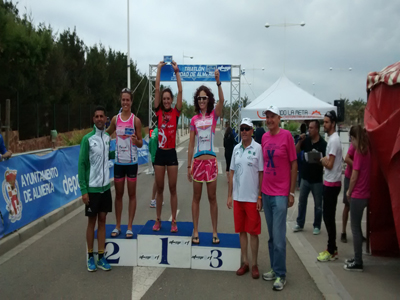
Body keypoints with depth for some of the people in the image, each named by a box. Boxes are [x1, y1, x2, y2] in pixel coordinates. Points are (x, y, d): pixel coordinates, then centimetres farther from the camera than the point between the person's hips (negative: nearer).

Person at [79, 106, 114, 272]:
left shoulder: (108, 137, 5)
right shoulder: (87, 139, -11)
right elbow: (81, 165, -11)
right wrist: (83, 190, -15)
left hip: (105, 186, 5)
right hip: (92, 188, -5)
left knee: (102, 220, 9)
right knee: (92, 221, 5)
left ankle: (101, 257, 17)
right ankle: (90, 256, 18)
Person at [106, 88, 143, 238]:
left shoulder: (136, 120, -6)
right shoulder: (115, 119, 3)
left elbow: (140, 143, -4)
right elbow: (107, 134, 21)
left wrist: (136, 141, -24)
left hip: (132, 162, -3)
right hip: (118, 161, 3)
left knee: (132, 194, 4)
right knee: (118, 194, 10)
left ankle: (129, 227, 13)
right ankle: (117, 226, 20)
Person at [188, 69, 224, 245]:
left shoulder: (214, 115, 2)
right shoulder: (194, 119, 7)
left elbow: (221, 101, -19)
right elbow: (191, 144, 7)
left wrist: (218, 82, -32)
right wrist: (188, 166, 5)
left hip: (211, 160, -2)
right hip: (197, 161, 2)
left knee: (212, 197, 5)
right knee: (196, 197, 7)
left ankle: (214, 232, 14)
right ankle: (196, 231, 16)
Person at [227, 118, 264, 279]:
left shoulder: (257, 148, -7)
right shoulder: (236, 148, 7)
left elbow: (262, 174, -6)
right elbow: (232, 173, 11)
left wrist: (260, 197, -8)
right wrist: (229, 195, 9)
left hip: (252, 197, -4)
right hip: (238, 197, 5)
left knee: (253, 232, 4)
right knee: (241, 231, 12)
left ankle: (254, 265, 16)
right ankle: (245, 262, 23)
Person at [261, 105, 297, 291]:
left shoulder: (286, 135, -8)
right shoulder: (264, 137, 7)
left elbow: (294, 164, -5)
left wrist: (292, 192, -7)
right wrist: (260, 191, 12)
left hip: (281, 193, -5)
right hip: (266, 192, 5)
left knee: (279, 236, -3)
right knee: (271, 235, 12)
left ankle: (281, 274, 9)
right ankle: (274, 269, 24)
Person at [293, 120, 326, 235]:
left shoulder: (323, 144, -12)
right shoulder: (306, 140, 0)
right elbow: (296, 151, 6)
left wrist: (317, 160, -28)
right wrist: (300, 141, -9)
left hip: (317, 179, -4)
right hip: (305, 177, 4)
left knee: (318, 204, 8)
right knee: (301, 201, 12)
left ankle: (317, 226, 21)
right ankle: (300, 224, 24)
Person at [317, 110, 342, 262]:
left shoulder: (333, 140, -16)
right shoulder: (333, 138, 15)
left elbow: (329, 164, -19)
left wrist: (322, 160, -2)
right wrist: (325, 160, 3)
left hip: (332, 184, -10)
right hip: (330, 182, 10)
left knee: (329, 217, -4)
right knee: (328, 217, 14)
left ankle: (332, 251, 3)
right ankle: (332, 248, 22)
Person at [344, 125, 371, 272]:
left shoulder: (359, 152, -16)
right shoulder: (366, 150, 8)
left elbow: (354, 177, -15)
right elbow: (362, 172, 12)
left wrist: (349, 192, -1)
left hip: (357, 195, -8)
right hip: (364, 194, 8)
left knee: (355, 228, 0)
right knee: (357, 227, 17)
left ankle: (358, 263, 5)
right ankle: (357, 258, 25)